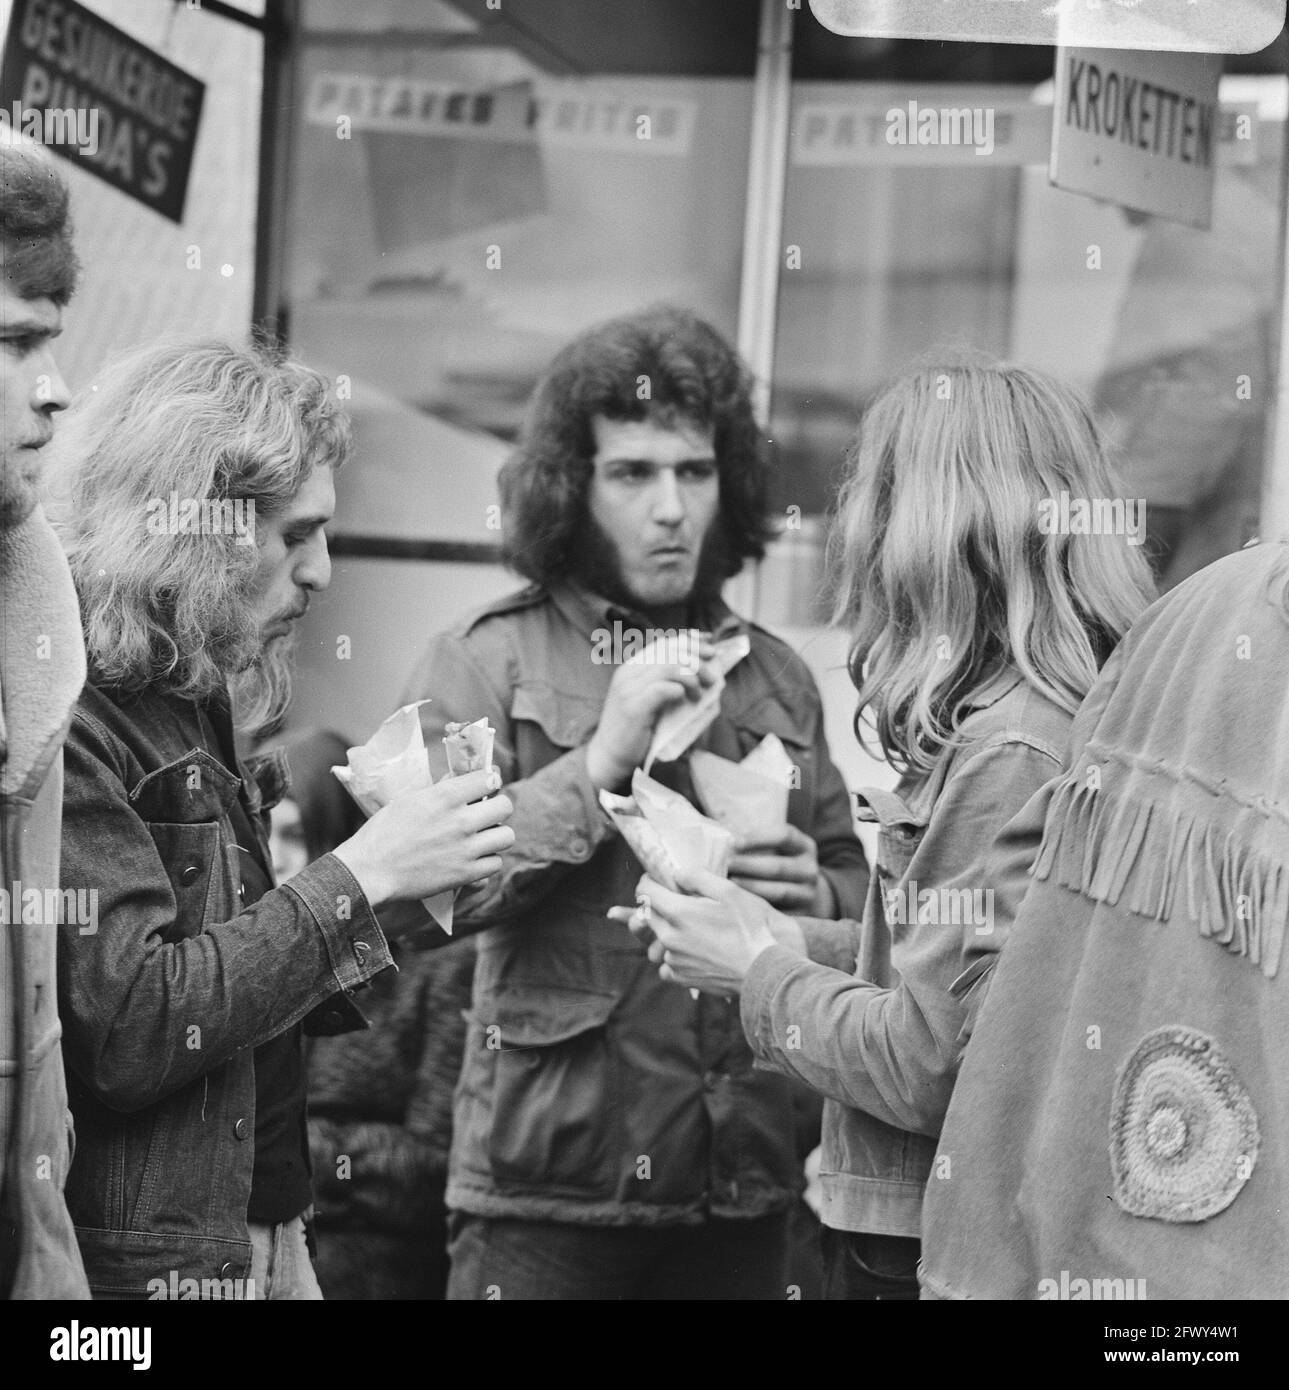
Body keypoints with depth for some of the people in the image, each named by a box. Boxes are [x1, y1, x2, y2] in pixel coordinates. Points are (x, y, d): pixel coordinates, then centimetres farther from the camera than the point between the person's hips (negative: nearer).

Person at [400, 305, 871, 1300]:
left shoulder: (777, 676, 12)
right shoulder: (486, 662, -2)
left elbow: (854, 880, 19)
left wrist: (817, 897, -3)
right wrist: (600, 763, -16)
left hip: (744, 1185, 4)